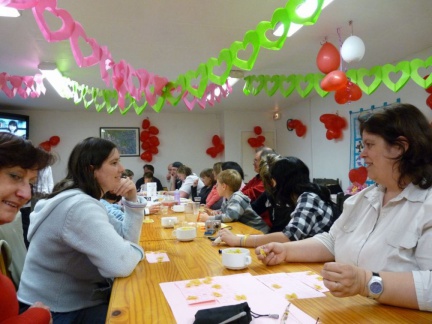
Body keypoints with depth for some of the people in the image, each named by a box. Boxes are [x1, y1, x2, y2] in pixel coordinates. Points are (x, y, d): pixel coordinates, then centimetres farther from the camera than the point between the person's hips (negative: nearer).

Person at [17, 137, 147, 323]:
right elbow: (121, 264, -36)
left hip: (77, 299, 9)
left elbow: (123, 241, 5)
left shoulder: (84, 199, 6)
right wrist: (136, 251, -14)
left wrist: (132, 200, -6)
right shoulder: (79, 205, -26)